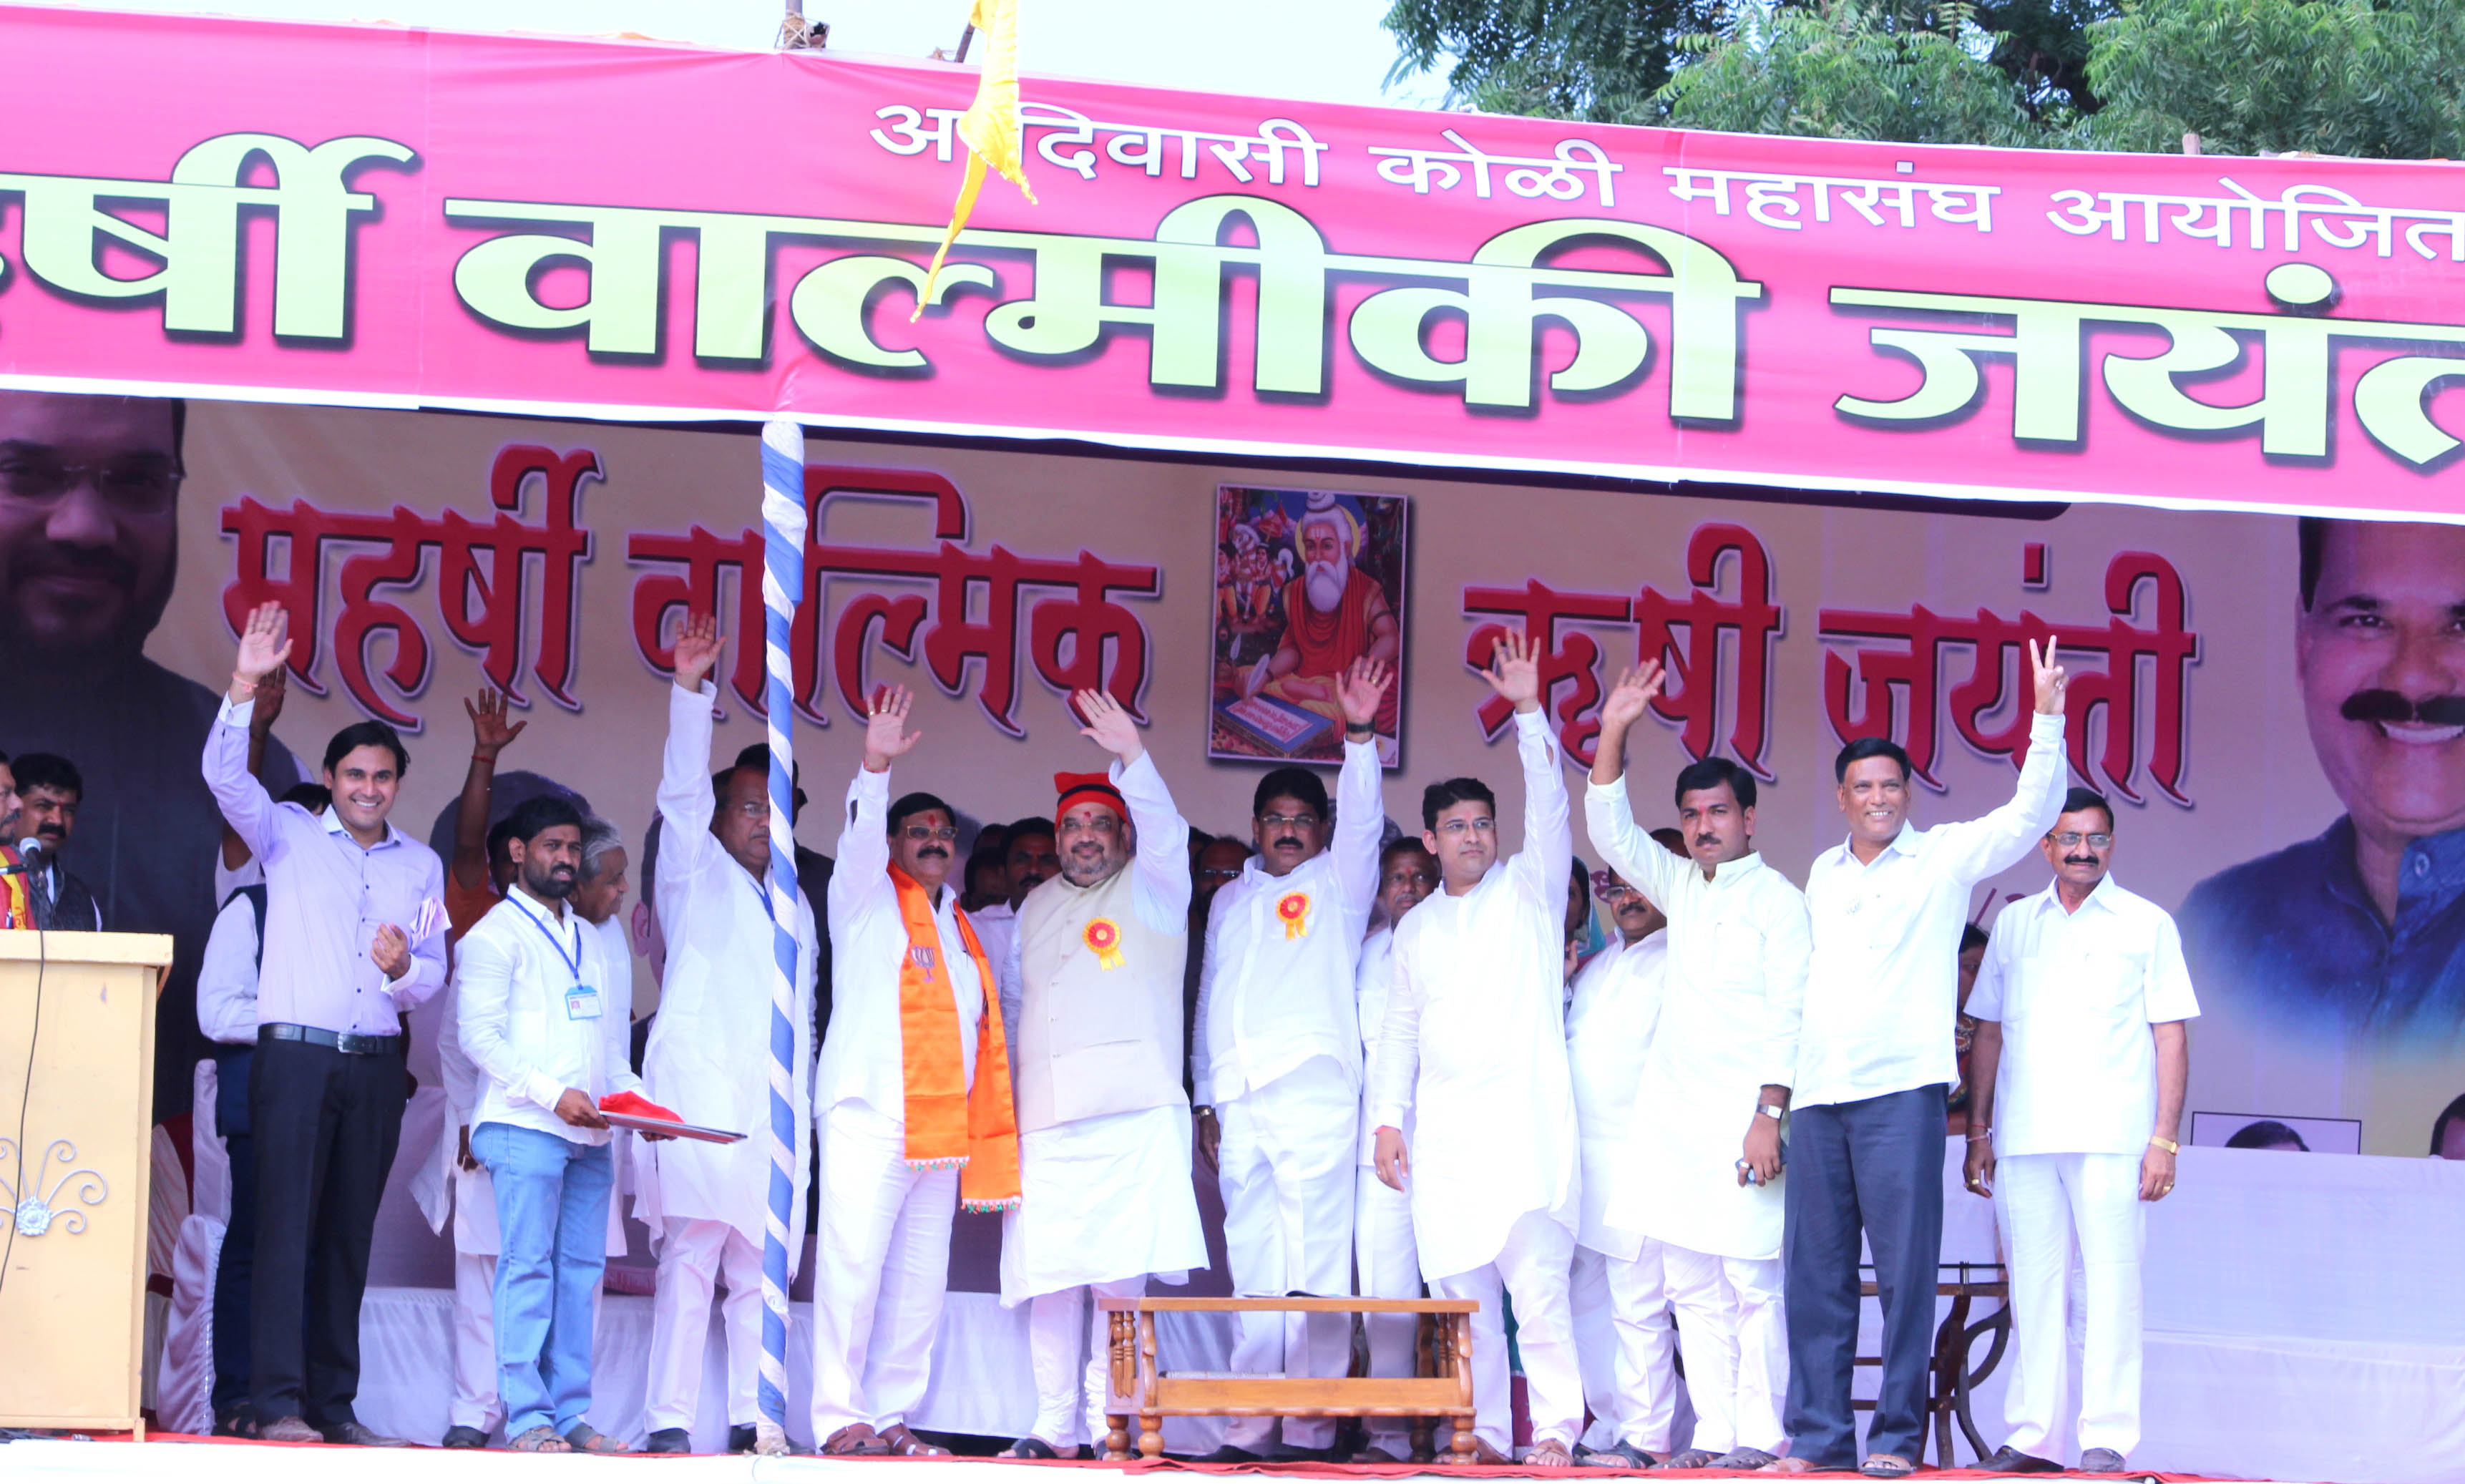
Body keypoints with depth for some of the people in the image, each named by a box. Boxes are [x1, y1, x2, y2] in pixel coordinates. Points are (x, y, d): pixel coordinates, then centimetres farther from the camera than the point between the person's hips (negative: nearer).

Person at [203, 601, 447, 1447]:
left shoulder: (421, 865, 16)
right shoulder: (290, 836, 8)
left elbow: (436, 970, 13)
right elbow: (225, 775, -7)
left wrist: (405, 971, -10)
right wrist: (245, 689, -19)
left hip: (376, 1063, 3)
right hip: (296, 1056, -3)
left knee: (349, 1236, 3)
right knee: (287, 1224, -11)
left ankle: (333, 1406, 5)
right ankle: (278, 1403, -13)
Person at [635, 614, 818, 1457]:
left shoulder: (794, 905, 26)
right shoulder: (697, 875, 12)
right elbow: (682, 791, -2)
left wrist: (802, 1105, 17)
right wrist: (691, 690, -13)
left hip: (773, 1103, 5)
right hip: (698, 1093, -5)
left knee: (764, 1265, 1)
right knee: (690, 1257, -14)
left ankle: (754, 1419, 2)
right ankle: (668, 1421, -17)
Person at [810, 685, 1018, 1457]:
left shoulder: (959, 927, 24)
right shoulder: (867, 900, 9)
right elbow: (858, 837, -11)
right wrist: (876, 770, -28)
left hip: (942, 1129, 6)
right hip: (867, 1118, -6)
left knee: (920, 1280, 3)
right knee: (852, 1266, -13)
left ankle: (894, 1418, 6)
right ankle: (839, 1419, -13)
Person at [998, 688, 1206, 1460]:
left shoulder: (1151, 892, 9)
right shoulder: (1037, 907, 23)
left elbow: (1167, 835, -12)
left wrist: (1132, 757, -28)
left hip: (1134, 1114, -4)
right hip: (1046, 1121, 4)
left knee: (1119, 1278, -11)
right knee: (1048, 1280, 0)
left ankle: (1108, 1425, -7)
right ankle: (1054, 1430, 5)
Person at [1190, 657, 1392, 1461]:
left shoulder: (1337, 883, 11)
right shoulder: (1230, 899, 24)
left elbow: (1362, 821, -7)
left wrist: (1359, 737, -19)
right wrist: (1205, 1100, 18)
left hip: (1315, 1093, -5)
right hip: (1239, 1103, 5)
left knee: (1315, 1273, -11)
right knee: (1253, 1274, 3)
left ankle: (1313, 1432, -12)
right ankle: (1247, 1430, 2)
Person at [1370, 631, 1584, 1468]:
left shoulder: (1529, 890, 9)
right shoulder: (1417, 927, 19)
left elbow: (1549, 808, -5)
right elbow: (1400, 1027, 18)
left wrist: (1529, 714, -14)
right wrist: (1387, 1119, 9)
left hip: (1524, 1116, -4)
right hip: (1442, 1129, 4)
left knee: (1537, 1277, -13)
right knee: (1459, 1286, 2)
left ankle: (1556, 1431, -13)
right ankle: (1484, 1432, 7)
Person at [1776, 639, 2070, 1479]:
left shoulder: (1945, 857, 5)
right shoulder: (1824, 872, 20)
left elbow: (2032, 814, -5)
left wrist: (2048, 719, -16)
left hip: (1900, 1089, -5)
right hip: (1818, 1093, 5)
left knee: (1905, 1269, -6)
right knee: (1815, 1272, 3)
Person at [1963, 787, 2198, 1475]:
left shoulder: (2147, 924, 6)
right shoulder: (2014, 923, 16)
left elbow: (2171, 1036, 2)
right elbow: (1988, 1031, 18)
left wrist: (2165, 1138, -6)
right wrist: (1978, 1128, 11)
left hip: (2110, 1136, -3)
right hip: (2025, 1136, 3)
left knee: (2110, 1285, -6)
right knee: (2034, 1287, 4)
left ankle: (2108, 1438, -5)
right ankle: (2031, 1436, 8)